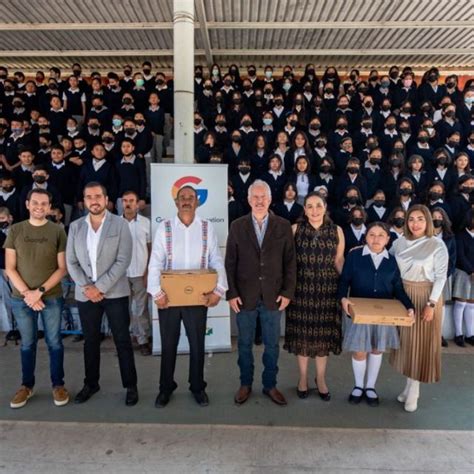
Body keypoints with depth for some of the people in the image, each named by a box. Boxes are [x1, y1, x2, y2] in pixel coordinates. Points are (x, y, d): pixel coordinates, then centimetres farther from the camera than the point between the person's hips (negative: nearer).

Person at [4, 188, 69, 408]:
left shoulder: (57, 231, -2)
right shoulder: (15, 230, 2)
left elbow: (62, 268, -3)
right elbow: (10, 268, 1)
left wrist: (40, 291, -12)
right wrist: (27, 293, -10)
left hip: (52, 298, -1)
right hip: (21, 298, 1)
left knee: (54, 342, 7)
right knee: (27, 344, 13)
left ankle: (58, 385, 22)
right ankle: (27, 385, 29)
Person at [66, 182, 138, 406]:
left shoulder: (120, 224, -4)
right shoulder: (75, 226, 7)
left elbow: (123, 261, -10)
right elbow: (71, 262, 4)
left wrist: (100, 287, -15)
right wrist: (86, 287, -9)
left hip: (114, 292, -3)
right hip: (85, 294, 3)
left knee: (122, 340, 4)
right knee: (90, 340, 15)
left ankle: (131, 386, 17)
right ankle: (91, 383, 32)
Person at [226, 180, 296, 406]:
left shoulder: (283, 226, 1)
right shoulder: (237, 226, 1)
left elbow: (290, 262, 1)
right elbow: (230, 263, 0)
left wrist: (287, 292, -4)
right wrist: (231, 293, -5)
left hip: (273, 296, 0)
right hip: (245, 296, 0)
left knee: (272, 344, 12)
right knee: (244, 344, 12)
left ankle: (270, 385, 30)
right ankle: (245, 384, 31)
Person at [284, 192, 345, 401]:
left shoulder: (337, 231, 3)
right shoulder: (295, 229, 0)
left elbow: (339, 261, 7)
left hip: (327, 289, 1)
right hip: (301, 288, -1)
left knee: (324, 333, 10)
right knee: (302, 333, 9)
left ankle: (321, 379, 29)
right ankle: (303, 377, 28)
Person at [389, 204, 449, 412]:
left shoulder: (437, 245, -9)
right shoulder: (399, 243, 1)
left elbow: (441, 277, -10)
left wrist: (431, 304, -14)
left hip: (426, 297, -3)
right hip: (402, 296, 4)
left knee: (421, 342, 4)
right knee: (405, 340, 10)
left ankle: (413, 391, 17)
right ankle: (410, 386, 25)